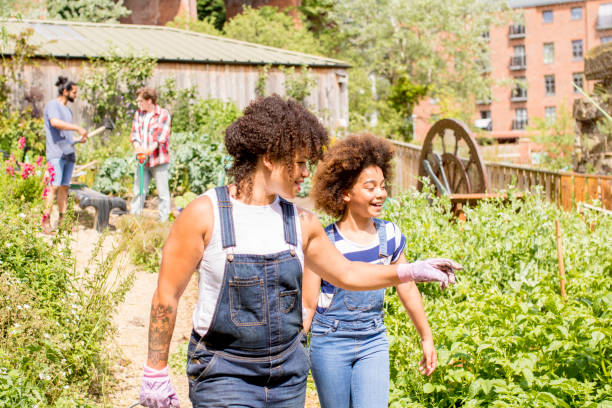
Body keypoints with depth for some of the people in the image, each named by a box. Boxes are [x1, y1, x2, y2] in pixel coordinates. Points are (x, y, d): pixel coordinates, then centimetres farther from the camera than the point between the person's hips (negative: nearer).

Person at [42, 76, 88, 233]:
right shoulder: (52, 105, -2)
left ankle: (62, 222, 5)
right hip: (56, 153, -8)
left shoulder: (68, 110, 24)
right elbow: (55, 122, -22)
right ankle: (46, 222, -12)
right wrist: (78, 128, -24)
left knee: (65, 187, 4)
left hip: (69, 154, 8)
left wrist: (79, 140, 10)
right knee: (54, 186, -13)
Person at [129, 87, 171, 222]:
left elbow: (161, 136, -14)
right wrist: (138, 148, -14)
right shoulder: (138, 114, 13)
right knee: (138, 191, 7)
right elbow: (134, 133, 6)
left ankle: (163, 221, 5)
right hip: (143, 160, 5)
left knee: (163, 192, -1)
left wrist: (148, 150, -24)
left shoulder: (163, 114, -5)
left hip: (159, 159, -5)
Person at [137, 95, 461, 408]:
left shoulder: (300, 223, 4)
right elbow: (166, 295, -6)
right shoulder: (204, 214, -11)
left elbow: (346, 273, 17)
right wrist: (156, 373, -4)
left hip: (288, 379, 5)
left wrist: (409, 272, 6)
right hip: (223, 375, -5)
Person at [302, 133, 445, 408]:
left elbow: (408, 289, 11)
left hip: (374, 343, 3)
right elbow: (307, 306, -7)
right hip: (330, 345, -2)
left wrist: (426, 338, 18)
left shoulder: (389, 236, -2)